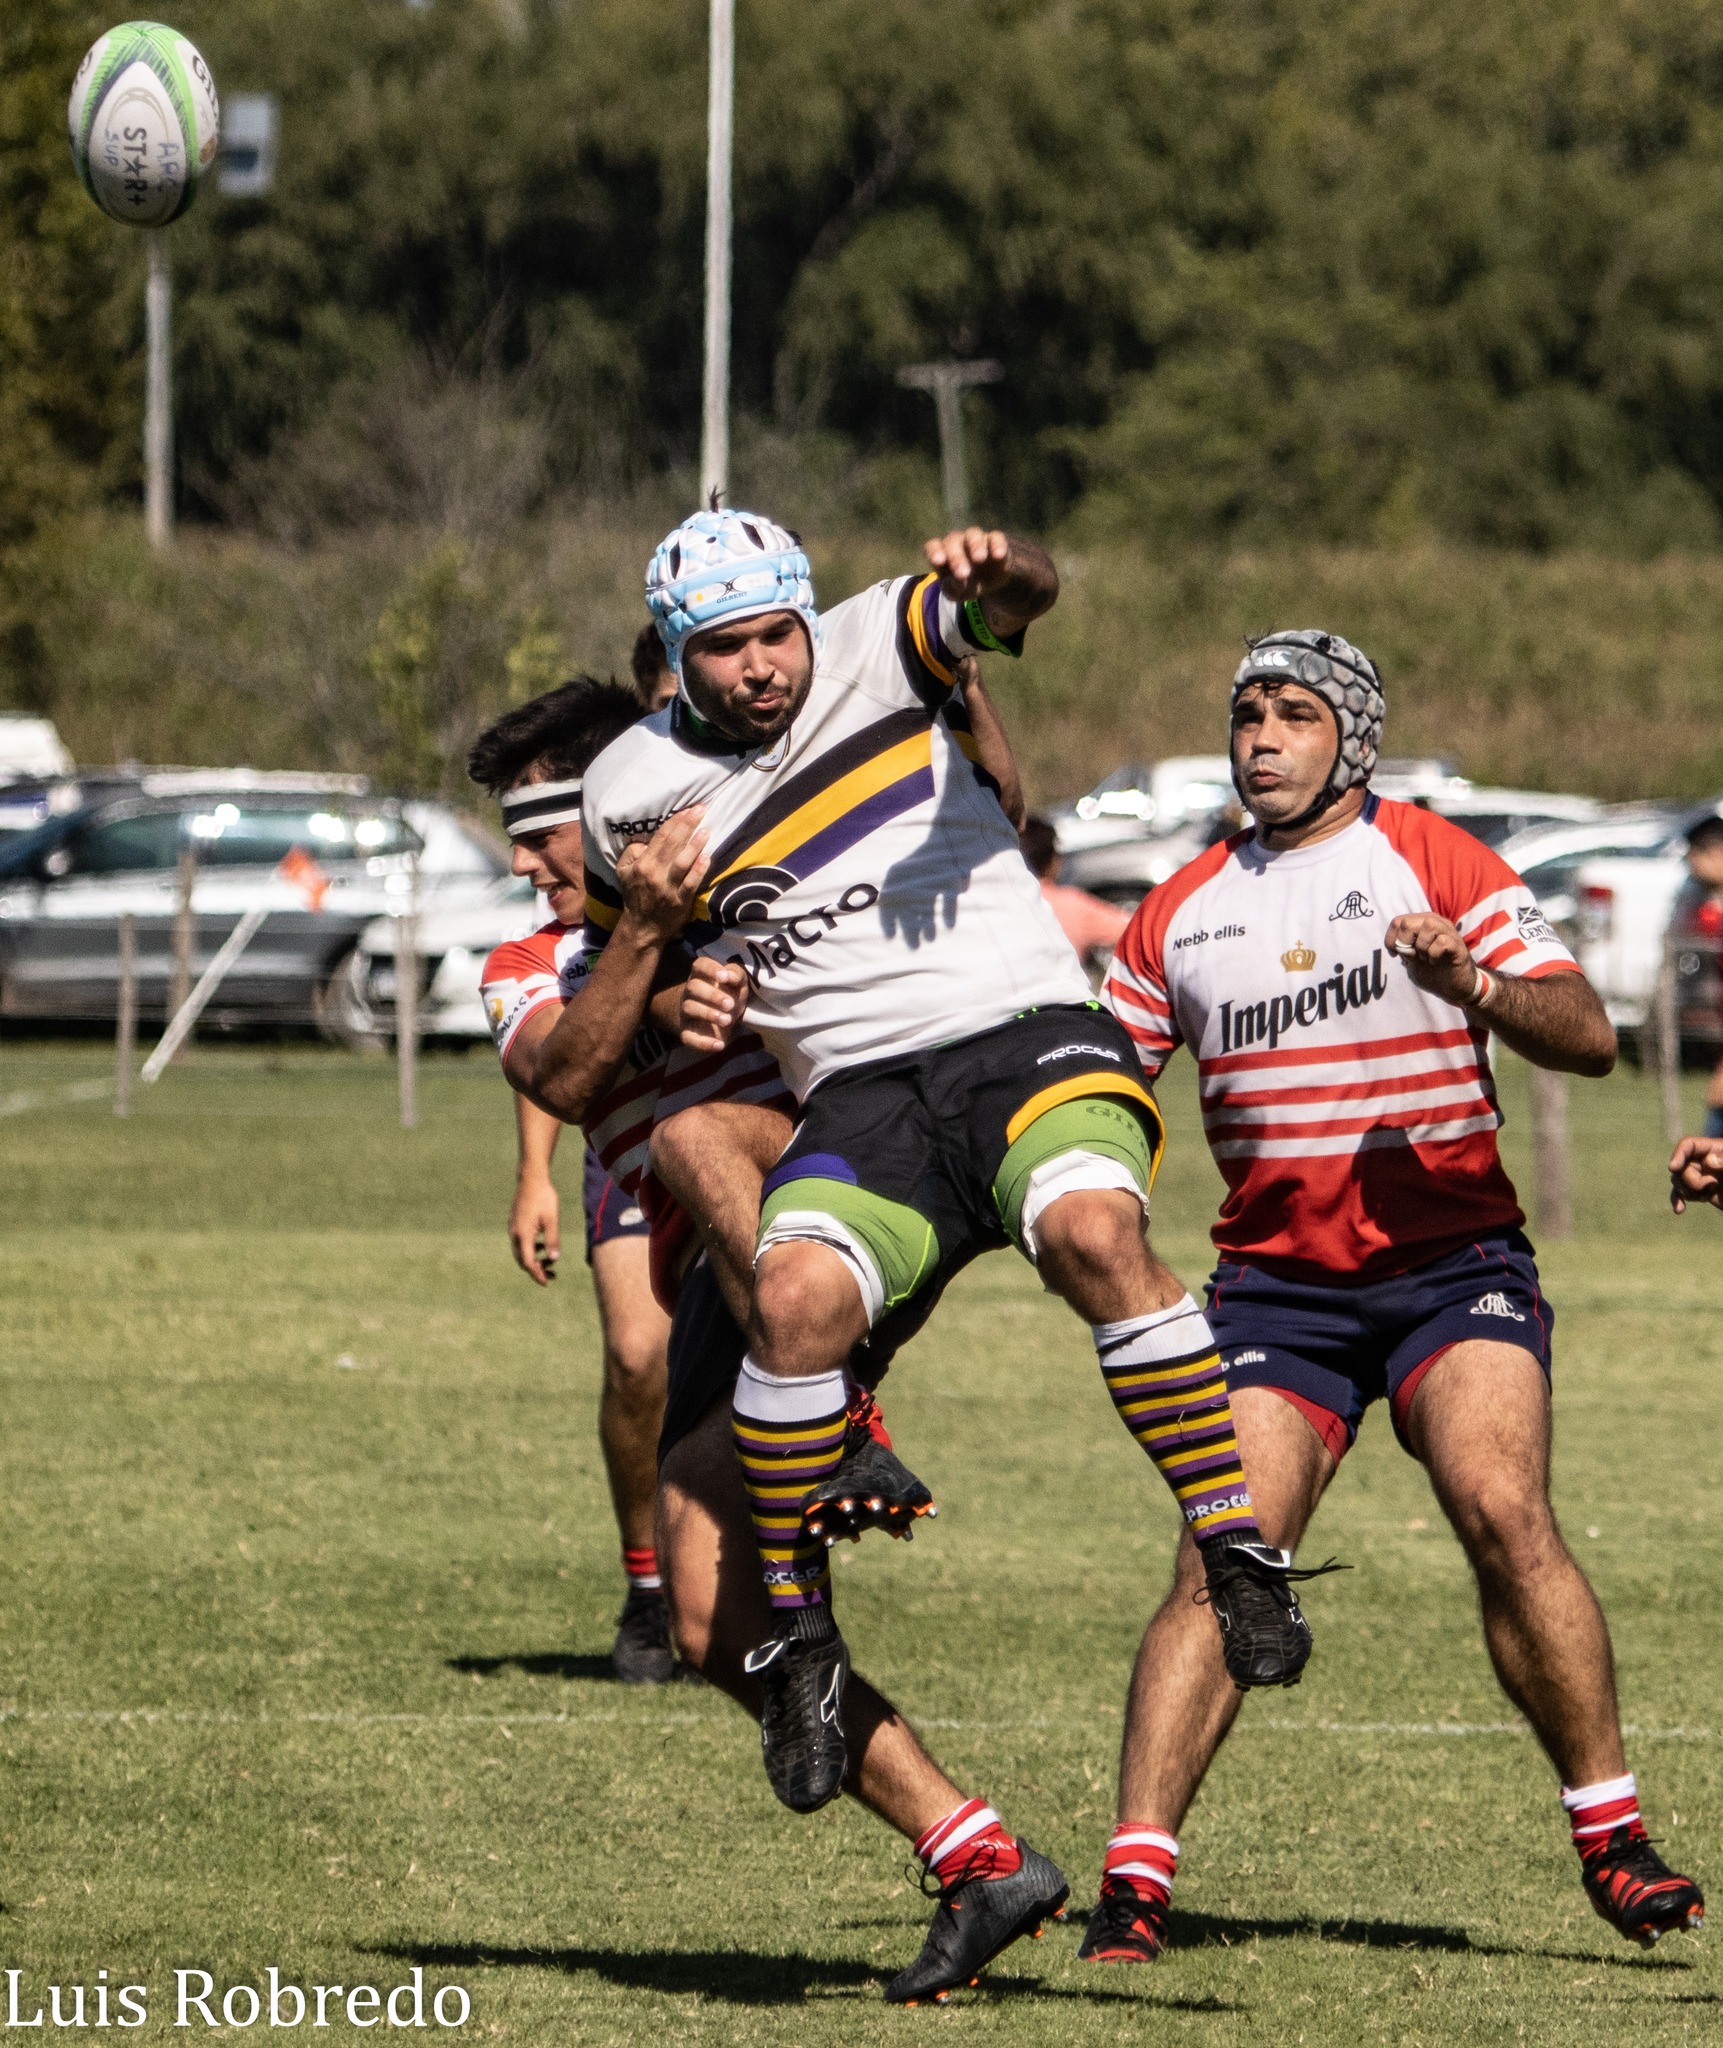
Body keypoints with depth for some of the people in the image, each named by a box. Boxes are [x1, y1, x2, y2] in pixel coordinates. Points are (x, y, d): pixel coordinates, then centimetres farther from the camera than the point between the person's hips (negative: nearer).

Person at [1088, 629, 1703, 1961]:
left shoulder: (1433, 861, 2)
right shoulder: (1183, 913, 13)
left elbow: (1589, 1037, -5)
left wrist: (1472, 982, -24)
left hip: (1454, 1262, -2)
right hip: (1275, 1283, 2)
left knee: (1503, 1512, -23)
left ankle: (1614, 1841, -14)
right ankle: (1136, 1876, -14)